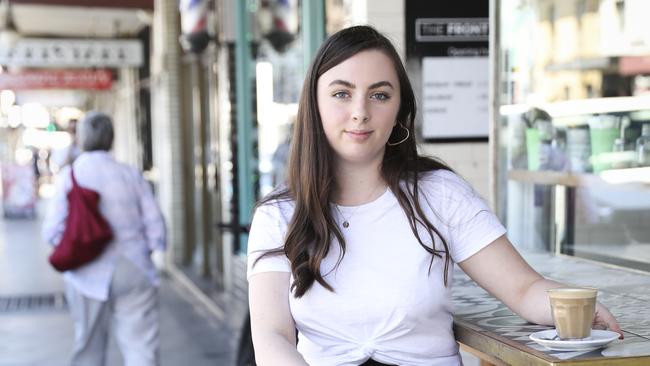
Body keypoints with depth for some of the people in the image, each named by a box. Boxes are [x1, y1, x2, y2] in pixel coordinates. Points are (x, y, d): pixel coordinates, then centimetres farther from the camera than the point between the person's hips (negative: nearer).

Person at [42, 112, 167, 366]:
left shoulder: (69, 176, -5)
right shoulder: (131, 175, -3)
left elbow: (53, 232, -6)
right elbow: (156, 231, -2)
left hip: (89, 275, 1)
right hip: (133, 271, 0)